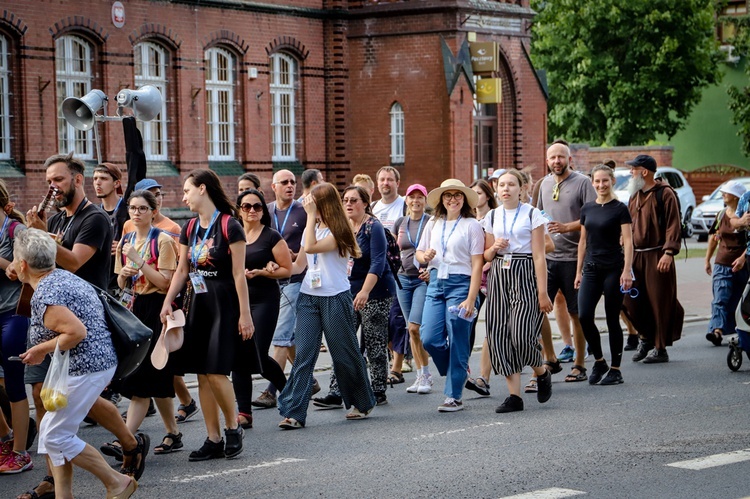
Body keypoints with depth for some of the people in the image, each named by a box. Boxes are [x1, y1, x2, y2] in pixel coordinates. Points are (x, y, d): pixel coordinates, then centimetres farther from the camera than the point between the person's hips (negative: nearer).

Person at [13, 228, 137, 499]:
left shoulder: (44, 296, -19)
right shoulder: (63, 275, 11)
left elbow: (77, 332, -27)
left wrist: (42, 349, -12)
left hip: (85, 369, -10)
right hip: (100, 361, 10)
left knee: (56, 436, -2)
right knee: (50, 430, 14)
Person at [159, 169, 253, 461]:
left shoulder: (229, 226, -9)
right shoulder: (189, 229, 11)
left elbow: (238, 274, -10)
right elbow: (181, 270, 16)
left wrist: (245, 314, -12)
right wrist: (167, 302, 4)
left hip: (223, 305, -7)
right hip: (196, 305, 7)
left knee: (216, 371, -14)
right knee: (202, 375, 4)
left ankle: (233, 428, 7)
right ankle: (213, 440, 9)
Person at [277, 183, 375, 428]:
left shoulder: (338, 232, -7)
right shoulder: (312, 228, 15)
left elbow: (311, 247, -22)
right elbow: (299, 265, 18)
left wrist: (312, 215, -17)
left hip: (336, 298, -6)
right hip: (309, 297, 6)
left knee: (345, 355, 5)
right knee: (303, 355, -5)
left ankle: (362, 403, 25)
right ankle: (293, 412, -10)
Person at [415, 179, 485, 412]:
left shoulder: (471, 225, -3)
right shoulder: (434, 224, 12)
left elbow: (477, 264, -7)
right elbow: (419, 252, 21)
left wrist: (471, 299, -14)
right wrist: (425, 256, -5)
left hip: (460, 283, -5)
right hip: (435, 283, 5)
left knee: (457, 343, -2)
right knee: (429, 339, -4)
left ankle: (454, 397, 5)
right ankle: (458, 372, 23)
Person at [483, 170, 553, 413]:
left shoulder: (532, 214, -1)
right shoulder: (492, 217, 12)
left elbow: (539, 255, -5)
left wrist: (542, 292, -10)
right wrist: (494, 248, -3)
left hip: (524, 275, -5)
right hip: (499, 276, 5)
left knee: (521, 334, -16)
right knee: (499, 334, -3)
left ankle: (542, 373, 15)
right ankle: (514, 395, 2)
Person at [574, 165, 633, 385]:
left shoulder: (620, 209, -3)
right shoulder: (587, 209, 11)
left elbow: (628, 242, -8)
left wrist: (627, 270, -18)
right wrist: (579, 271, 14)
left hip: (613, 268, -4)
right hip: (591, 268, 4)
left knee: (612, 319, 0)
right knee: (584, 316, -9)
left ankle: (615, 369, 9)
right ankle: (599, 361, 10)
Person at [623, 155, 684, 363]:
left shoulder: (665, 193, -7)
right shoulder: (635, 195, 16)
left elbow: (673, 225, -12)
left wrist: (668, 252, -20)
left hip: (657, 257, -7)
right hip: (637, 256, 7)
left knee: (659, 302, -2)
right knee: (632, 301, 3)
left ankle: (660, 349, 6)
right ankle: (646, 337, 24)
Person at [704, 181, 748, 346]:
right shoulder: (721, 215, 10)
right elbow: (714, 237, 20)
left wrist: (743, 258, -23)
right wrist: (707, 260, 21)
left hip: (741, 266, -3)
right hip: (722, 264, 3)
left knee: (735, 301, 6)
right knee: (720, 300, -11)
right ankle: (717, 331, -21)